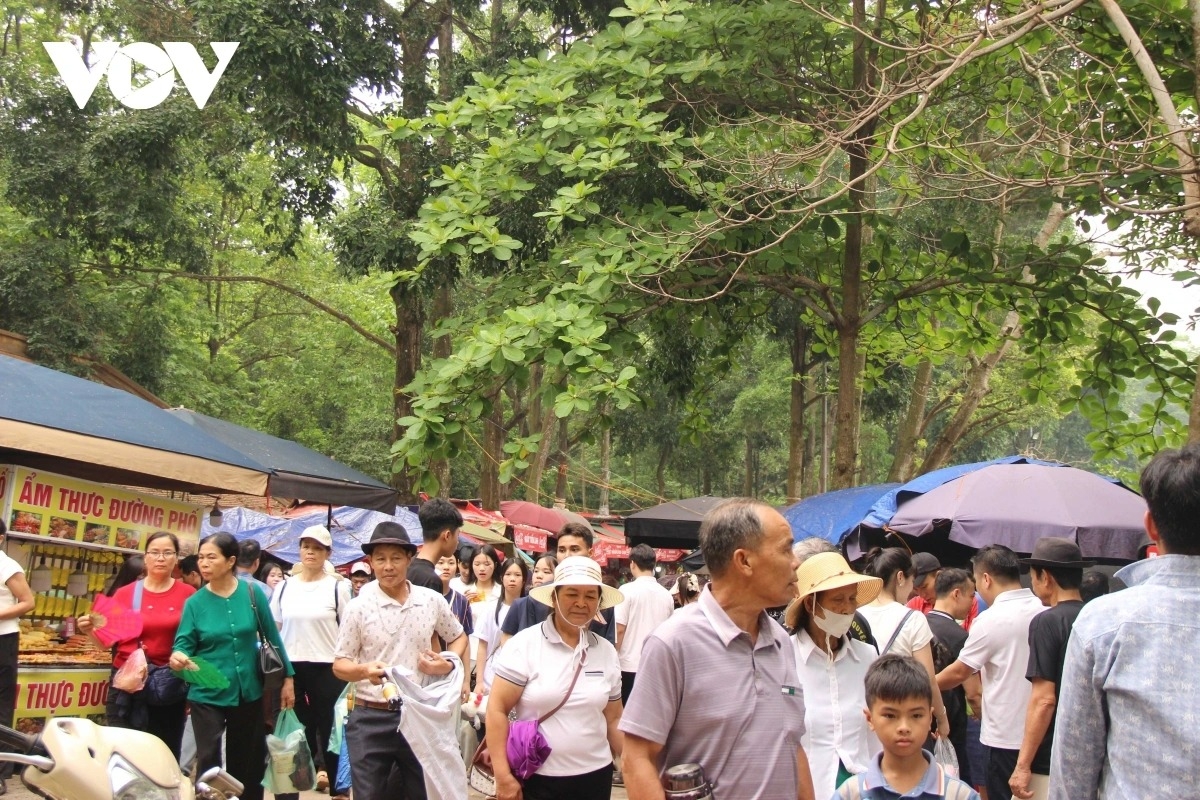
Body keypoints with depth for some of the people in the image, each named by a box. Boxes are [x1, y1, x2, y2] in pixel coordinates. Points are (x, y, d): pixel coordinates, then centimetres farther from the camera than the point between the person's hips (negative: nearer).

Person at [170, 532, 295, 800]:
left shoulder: (252, 592, -5)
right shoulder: (195, 602, -6)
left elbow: (272, 637, 1)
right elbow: (184, 642, -10)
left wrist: (287, 678, 2)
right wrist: (178, 657, -33)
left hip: (248, 692, 1)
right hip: (207, 695, -1)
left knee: (247, 762, 13)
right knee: (209, 761, -3)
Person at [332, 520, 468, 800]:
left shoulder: (432, 601, 2)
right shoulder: (358, 607, -5)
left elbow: (458, 637, 18)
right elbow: (339, 664, -3)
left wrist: (449, 664, -3)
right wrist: (364, 670, -25)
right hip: (370, 719, -2)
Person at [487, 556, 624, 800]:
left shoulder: (606, 651, 5)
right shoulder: (524, 645, -7)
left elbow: (613, 719, 13)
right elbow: (497, 709, -9)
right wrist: (503, 776, -14)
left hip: (595, 776, 4)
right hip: (535, 778, -3)